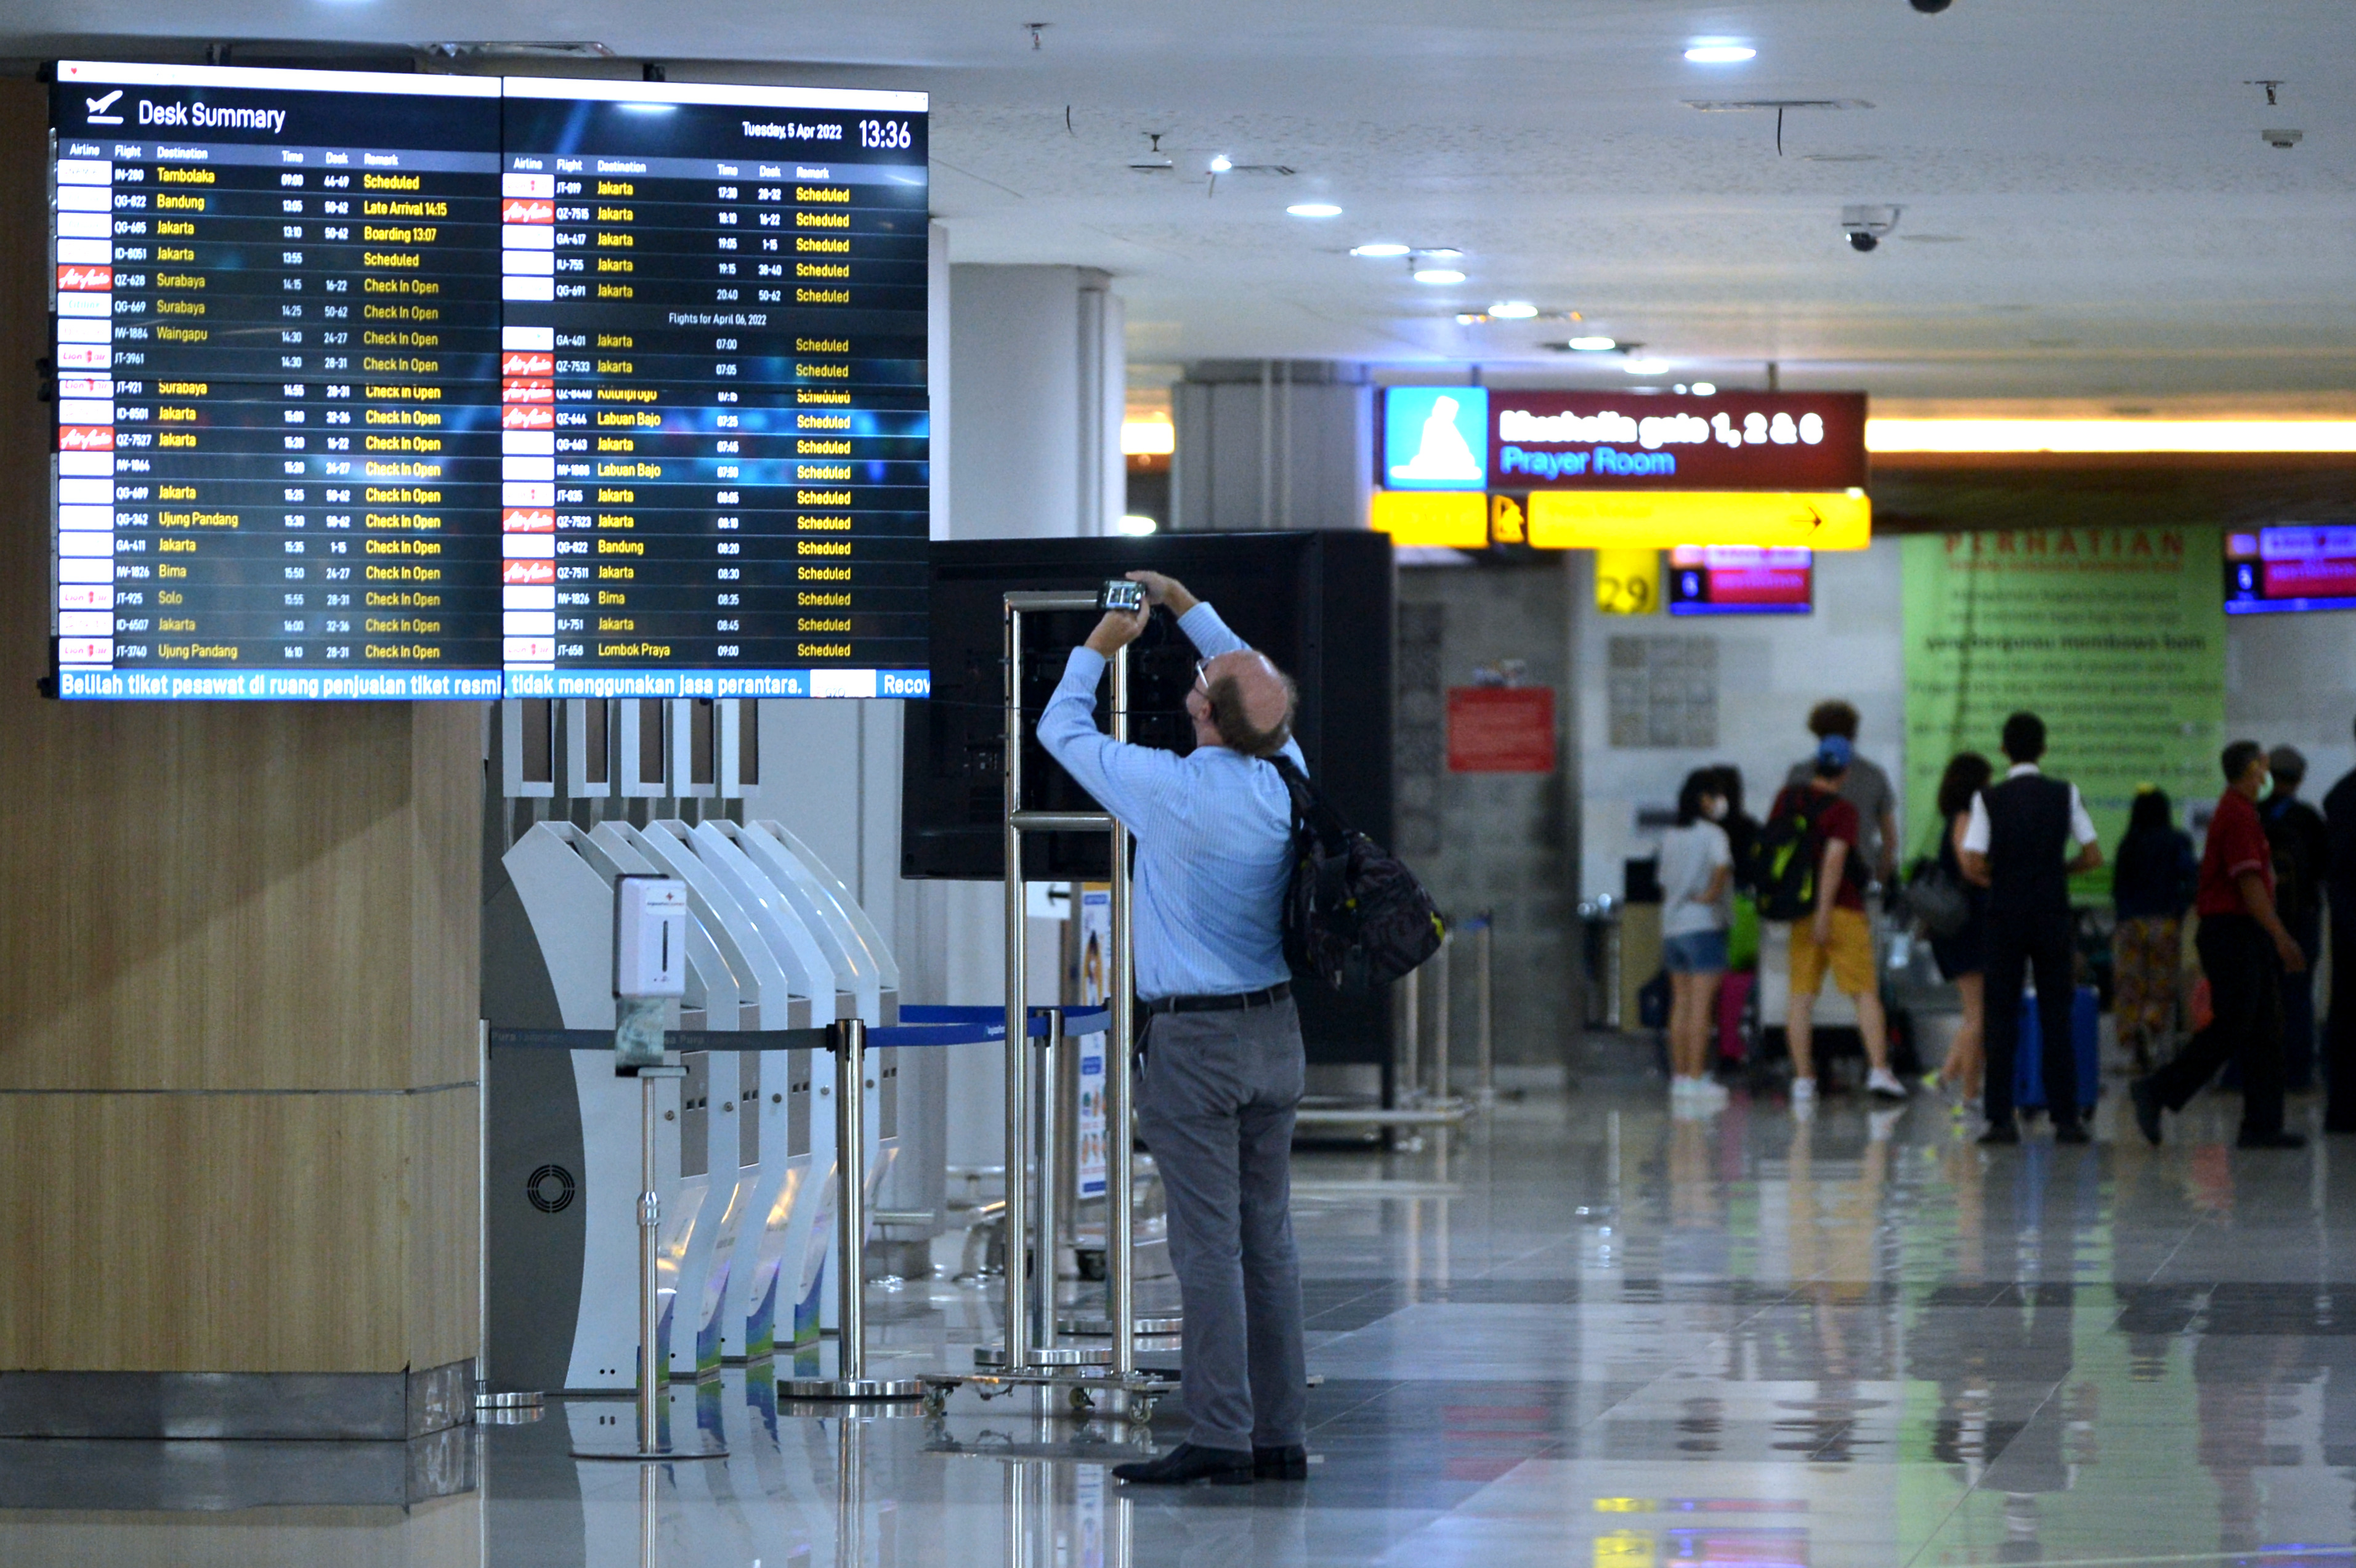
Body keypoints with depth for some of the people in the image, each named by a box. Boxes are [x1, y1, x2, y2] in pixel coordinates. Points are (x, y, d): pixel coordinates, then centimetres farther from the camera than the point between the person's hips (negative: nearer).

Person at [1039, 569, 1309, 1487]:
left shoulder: (1172, 789, -15)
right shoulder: (1285, 781, 1)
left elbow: (1061, 729, 1)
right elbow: (1262, 689, 23)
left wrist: (1103, 643, 16)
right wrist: (1184, 604, 30)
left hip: (1194, 1041, -6)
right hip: (1275, 1032, 6)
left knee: (1209, 1246, -5)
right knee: (1268, 1238, 9)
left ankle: (1221, 1439, -6)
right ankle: (1282, 1436, 11)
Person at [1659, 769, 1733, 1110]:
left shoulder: (1671, 837, 13)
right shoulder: (1711, 834, -8)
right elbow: (1722, 865, -25)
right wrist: (1711, 895, -11)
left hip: (1672, 927, 7)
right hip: (1703, 926, -7)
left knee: (1681, 1003, 11)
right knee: (1701, 1004, -7)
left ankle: (1679, 1078, 12)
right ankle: (1696, 1078, -10)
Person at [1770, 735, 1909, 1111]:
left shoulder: (1788, 799, 7)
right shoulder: (1843, 811, -11)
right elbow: (1834, 859, -20)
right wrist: (1824, 912, -21)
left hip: (1799, 909, 5)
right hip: (1843, 910, -5)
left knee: (1802, 996, 4)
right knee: (1866, 992, 0)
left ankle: (1802, 1080, 0)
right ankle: (1878, 1069, -9)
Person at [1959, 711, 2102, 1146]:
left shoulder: (1988, 800, -4)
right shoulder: (2065, 794, -1)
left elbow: (1972, 865, -10)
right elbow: (2093, 856, -1)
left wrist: (1999, 879, 10)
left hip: (2005, 915, -1)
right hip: (2053, 914, 1)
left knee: (2002, 1018, 3)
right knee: (2057, 1017, 5)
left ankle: (2000, 1118, -2)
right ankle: (2066, 1118, 2)